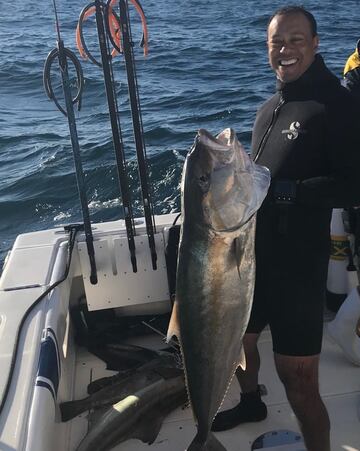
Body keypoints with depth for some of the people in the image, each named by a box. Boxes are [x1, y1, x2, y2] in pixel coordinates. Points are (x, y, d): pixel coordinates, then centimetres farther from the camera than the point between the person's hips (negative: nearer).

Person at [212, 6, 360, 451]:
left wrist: (281, 191, -27)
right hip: (250, 255, 8)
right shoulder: (271, 106, 14)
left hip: (297, 267, -8)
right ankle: (251, 402, 52)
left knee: (299, 384, -4)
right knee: (237, 339, 24)